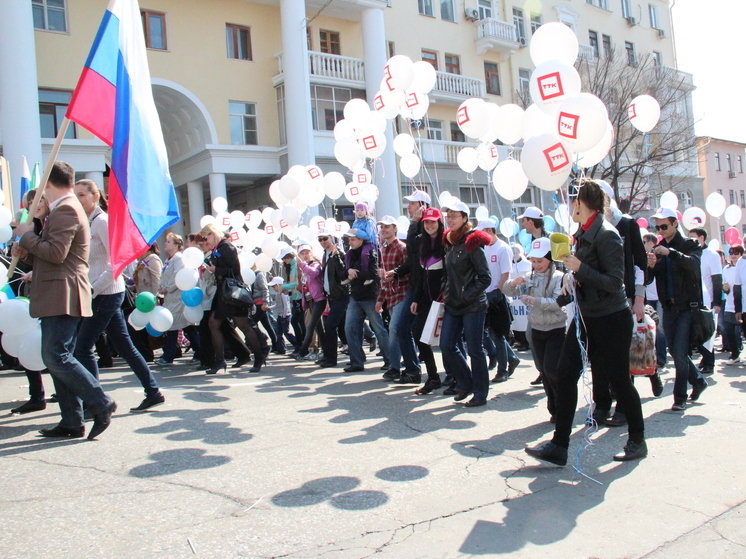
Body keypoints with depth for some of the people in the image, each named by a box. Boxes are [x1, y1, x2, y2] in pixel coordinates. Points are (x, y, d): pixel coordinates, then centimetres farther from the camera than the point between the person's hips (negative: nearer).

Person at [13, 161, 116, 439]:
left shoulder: (65, 210, -12)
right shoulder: (66, 209, 23)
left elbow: (56, 253, -22)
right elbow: (52, 251, 26)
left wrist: (27, 235, -8)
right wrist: (27, 250, 8)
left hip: (62, 297, -11)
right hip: (59, 298, 11)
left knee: (56, 357, -12)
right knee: (58, 358, 9)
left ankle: (101, 404, -7)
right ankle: (71, 422, 12)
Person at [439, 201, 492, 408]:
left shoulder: (471, 243, -12)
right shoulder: (449, 243, 10)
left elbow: (485, 278, -14)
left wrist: (467, 296, -16)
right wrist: (447, 293, 11)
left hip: (473, 306, -7)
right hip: (453, 305, 7)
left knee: (475, 349, 0)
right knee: (447, 346, 5)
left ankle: (480, 393, 13)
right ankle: (466, 384, 25)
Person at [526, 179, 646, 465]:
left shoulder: (606, 234, -18)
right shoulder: (583, 232, 7)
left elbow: (614, 283, -21)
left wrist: (579, 268, -25)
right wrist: (572, 277, 1)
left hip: (611, 320, -8)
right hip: (585, 317, 9)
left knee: (619, 380, 6)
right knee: (565, 374, 1)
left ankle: (637, 441, 28)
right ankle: (559, 445, 5)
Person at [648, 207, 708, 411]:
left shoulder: (690, 245, -1)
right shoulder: (658, 249, 10)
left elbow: (694, 263, -23)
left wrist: (671, 252, -34)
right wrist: (651, 266, -17)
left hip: (687, 307, -5)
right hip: (668, 307, 5)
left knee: (679, 352, -9)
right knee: (675, 352, 12)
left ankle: (680, 397, 2)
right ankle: (698, 381, 34)